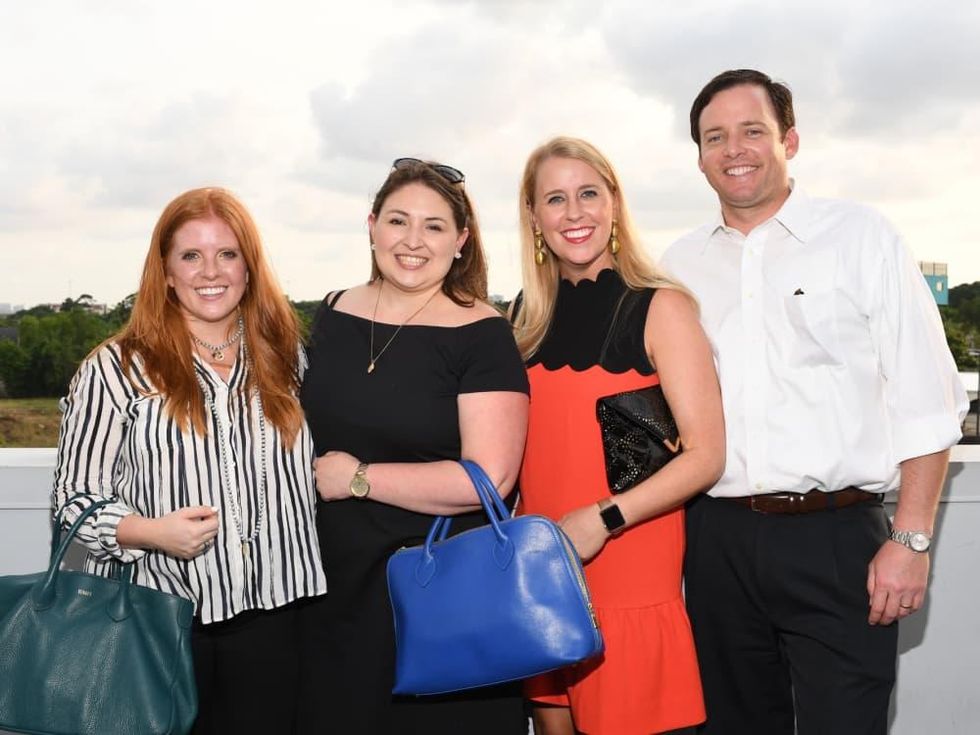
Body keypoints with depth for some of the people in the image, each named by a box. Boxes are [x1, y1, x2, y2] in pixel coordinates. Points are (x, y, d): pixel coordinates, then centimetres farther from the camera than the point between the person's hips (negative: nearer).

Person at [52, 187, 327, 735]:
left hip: (270, 615, 3)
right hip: (161, 619, -2)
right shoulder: (115, 369, -3)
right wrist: (151, 531, -19)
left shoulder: (284, 359, 8)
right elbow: (76, 495, -3)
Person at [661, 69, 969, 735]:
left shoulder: (862, 238, 1)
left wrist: (911, 541, -9)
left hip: (838, 537, -3)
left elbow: (926, 402, -3)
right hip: (719, 537, 4)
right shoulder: (680, 266, 10)